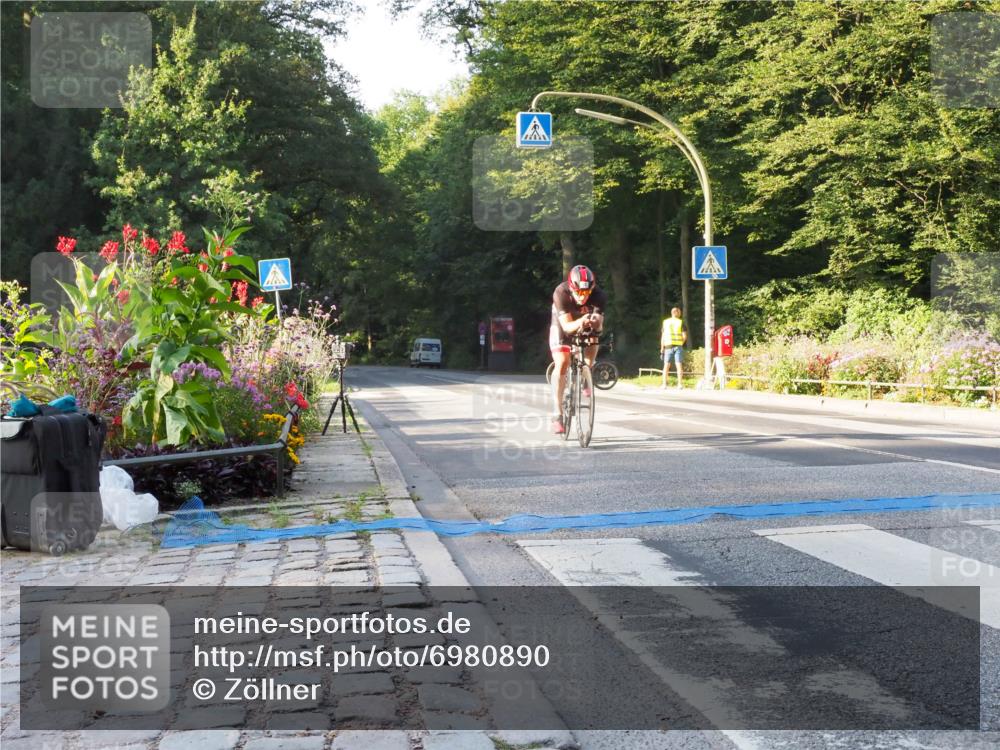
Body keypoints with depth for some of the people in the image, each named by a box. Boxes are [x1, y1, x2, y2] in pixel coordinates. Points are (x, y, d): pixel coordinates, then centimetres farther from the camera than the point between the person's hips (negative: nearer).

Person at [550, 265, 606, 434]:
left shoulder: (599, 295, -30)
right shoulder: (561, 293, -34)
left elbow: (599, 326, -30)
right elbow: (567, 326, -36)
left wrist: (596, 322, -53)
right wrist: (580, 322, -56)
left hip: (586, 329, 3)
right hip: (563, 327, -3)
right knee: (562, 364, -18)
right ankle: (557, 414, -17)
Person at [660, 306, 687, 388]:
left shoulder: (665, 322, 4)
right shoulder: (680, 322, -1)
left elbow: (663, 336, 3)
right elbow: (684, 336, -7)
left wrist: (662, 348, 6)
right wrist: (681, 343, 10)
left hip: (668, 346, 1)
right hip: (678, 346, -1)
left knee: (666, 365, 6)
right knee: (679, 365, 1)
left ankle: (664, 384, 2)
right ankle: (680, 384, -2)